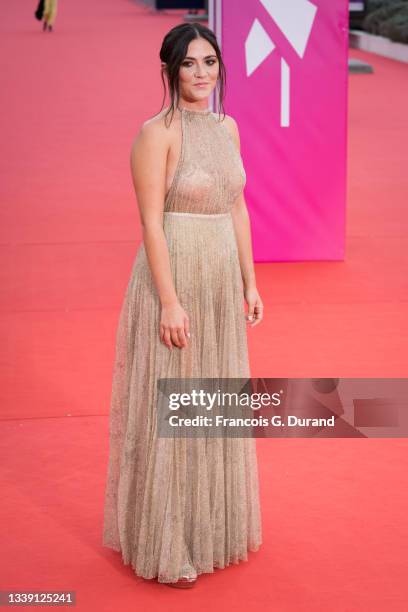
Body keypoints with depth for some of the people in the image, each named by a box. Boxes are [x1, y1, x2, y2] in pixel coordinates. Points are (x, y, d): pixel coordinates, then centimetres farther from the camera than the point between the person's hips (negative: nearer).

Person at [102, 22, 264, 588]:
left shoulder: (228, 127, 9)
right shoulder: (157, 133, -13)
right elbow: (151, 222, -16)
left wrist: (249, 282, 11)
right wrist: (169, 301, -20)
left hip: (222, 282, 7)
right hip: (173, 277, -7)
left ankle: (212, 527, 33)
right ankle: (163, 545, 15)